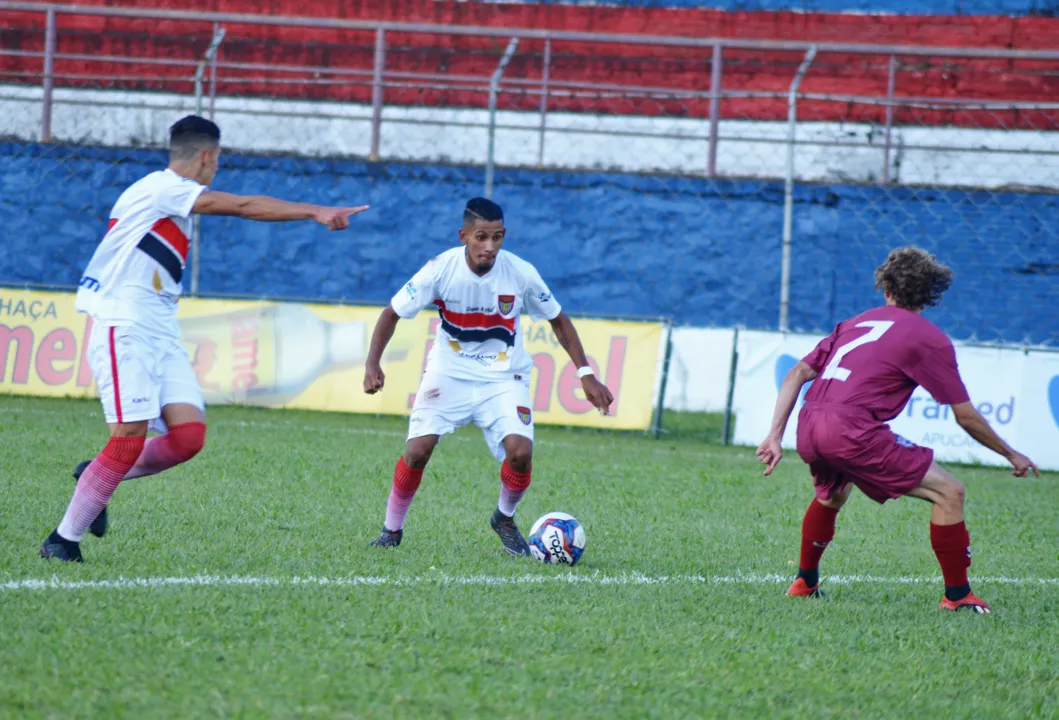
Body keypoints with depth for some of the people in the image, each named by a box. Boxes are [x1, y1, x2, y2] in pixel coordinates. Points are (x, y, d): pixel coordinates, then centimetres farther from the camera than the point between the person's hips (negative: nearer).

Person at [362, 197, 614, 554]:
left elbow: (558, 320, 0)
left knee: (520, 451, -21)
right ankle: (391, 530, 6)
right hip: (449, 373, 0)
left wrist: (586, 374, -6)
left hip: (503, 377, 0)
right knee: (417, 450, -18)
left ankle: (504, 519, 11)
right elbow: (393, 313, -8)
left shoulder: (520, 274, -15)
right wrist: (372, 364, -21)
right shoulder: (441, 270, -18)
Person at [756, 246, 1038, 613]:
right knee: (949, 492, 1)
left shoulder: (856, 323, 24)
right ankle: (957, 594, 3)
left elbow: (797, 373, 19)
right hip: (853, 431, -7)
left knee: (831, 495, 38)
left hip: (808, 429, 7)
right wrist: (1012, 455, 20)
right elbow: (966, 417, 7)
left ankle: (804, 583, 44)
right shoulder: (930, 339, 6)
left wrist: (775, 436, 18)